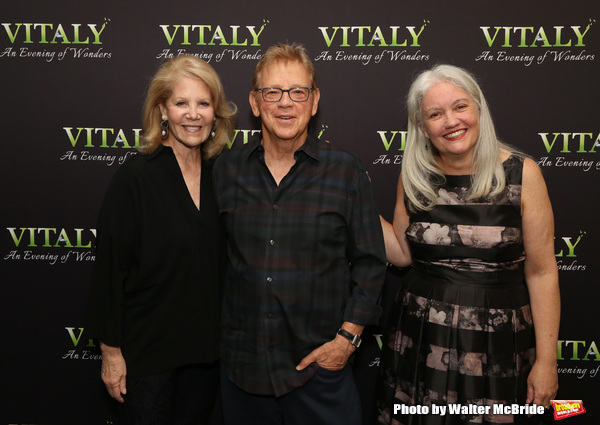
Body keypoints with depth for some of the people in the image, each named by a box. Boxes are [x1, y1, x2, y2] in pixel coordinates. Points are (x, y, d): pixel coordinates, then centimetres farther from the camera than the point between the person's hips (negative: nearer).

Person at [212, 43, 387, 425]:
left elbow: (369, 262, -2)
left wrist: (347, 337, -7)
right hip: (242, 363, 2)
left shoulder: (346, 171, -5)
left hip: (320, 365, -2)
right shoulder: (227, 170, 1)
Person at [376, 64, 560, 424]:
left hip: (497, 340, -2)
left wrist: (546, 360, -6)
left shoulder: (521, 174, -10)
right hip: (420, 338, 3)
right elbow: (403, 253, 6)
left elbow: (541, 272, -7)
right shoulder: (414, 177, -1)